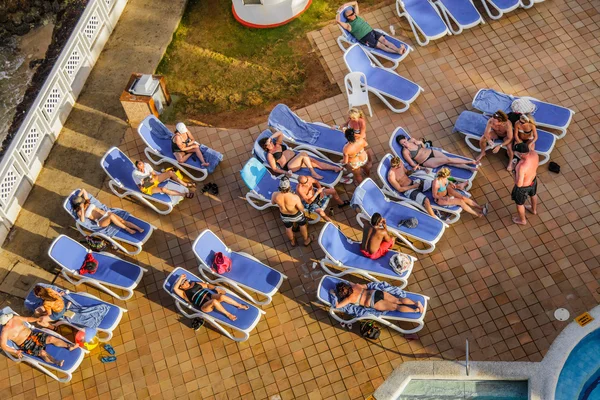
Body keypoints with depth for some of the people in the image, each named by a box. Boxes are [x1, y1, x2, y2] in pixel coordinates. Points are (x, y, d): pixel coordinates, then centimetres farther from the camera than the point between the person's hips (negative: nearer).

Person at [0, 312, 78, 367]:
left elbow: (27, 319, 14)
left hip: (33, 334, 5)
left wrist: (38, 319, 1)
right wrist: (15, 352, -23)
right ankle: (56, 362, -40)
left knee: (51, 338, -13)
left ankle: (70, 346, -7)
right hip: (26, 344, -5)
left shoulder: (15, 318, -1)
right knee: (42, 353, -27)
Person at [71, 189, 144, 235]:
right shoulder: (79, 212, 3)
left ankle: (139, 229, -32)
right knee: (111, 216, -39)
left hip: (106, 213, 6)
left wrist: (77, 197, 14)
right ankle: (127, 229, -31)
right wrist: (82, 209, -16)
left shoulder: (86, 203, 16)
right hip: (101, 221, -6)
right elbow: (82, 221, -18)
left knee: (122, 220, -19)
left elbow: (83, 190, 22)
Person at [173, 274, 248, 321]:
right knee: (214, 301, -37)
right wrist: (180, 278, -8)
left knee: (222, 296, -26)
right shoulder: (184, 293, 4)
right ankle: (228, 314, -22)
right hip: (204, 306, -5)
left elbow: (207, 285, 25)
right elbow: (175, 288, -14)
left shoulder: (194, 284, 20)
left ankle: (239, 305, -12)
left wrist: (216, 288, 13)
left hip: (210, 296, 5)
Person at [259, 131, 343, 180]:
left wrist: (270, 138, -5)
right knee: (304, 154, -32)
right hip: (290, 166, -7)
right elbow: (275, 168, -6)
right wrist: (286, 172, -19)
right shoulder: (270, 155, -1)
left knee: (316, 162, -10)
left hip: (296, 158, 7)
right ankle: (313, 173, -30)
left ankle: (335, 168, -16)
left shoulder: (278, 144, 17)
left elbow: (280, 133, 6)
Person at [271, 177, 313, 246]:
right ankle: (306, 240, 54)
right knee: (302, 225, 30)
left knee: (288, 228, 33)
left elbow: (273, 202, -8)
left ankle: (292, 241, 59)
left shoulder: (275, 195, -32)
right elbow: (302, 209, -23)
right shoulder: (295, 197, -41)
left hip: (284, 216, 2)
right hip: (296, 215, -2)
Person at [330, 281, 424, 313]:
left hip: (374, 303, -7)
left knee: (396, 307, -9)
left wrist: (334, 294, 11)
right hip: (377, 292, 7)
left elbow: (337, 306, -3)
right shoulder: (355, 285, 14)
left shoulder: (349, 299, -4)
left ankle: (417, 310, -14)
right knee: (398, 300, 3)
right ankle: (416, 303, -10)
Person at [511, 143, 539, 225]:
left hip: (523, 187, -6)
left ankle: (522, 220, 52)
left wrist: (515, 172, -19)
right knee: (533, 194, 37)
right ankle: (534, 210, 67)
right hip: (533, 179, 7)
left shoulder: (522, 167, -46)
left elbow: (519, 184, -35)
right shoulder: (534, 154, -25)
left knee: (519, 203, 25)